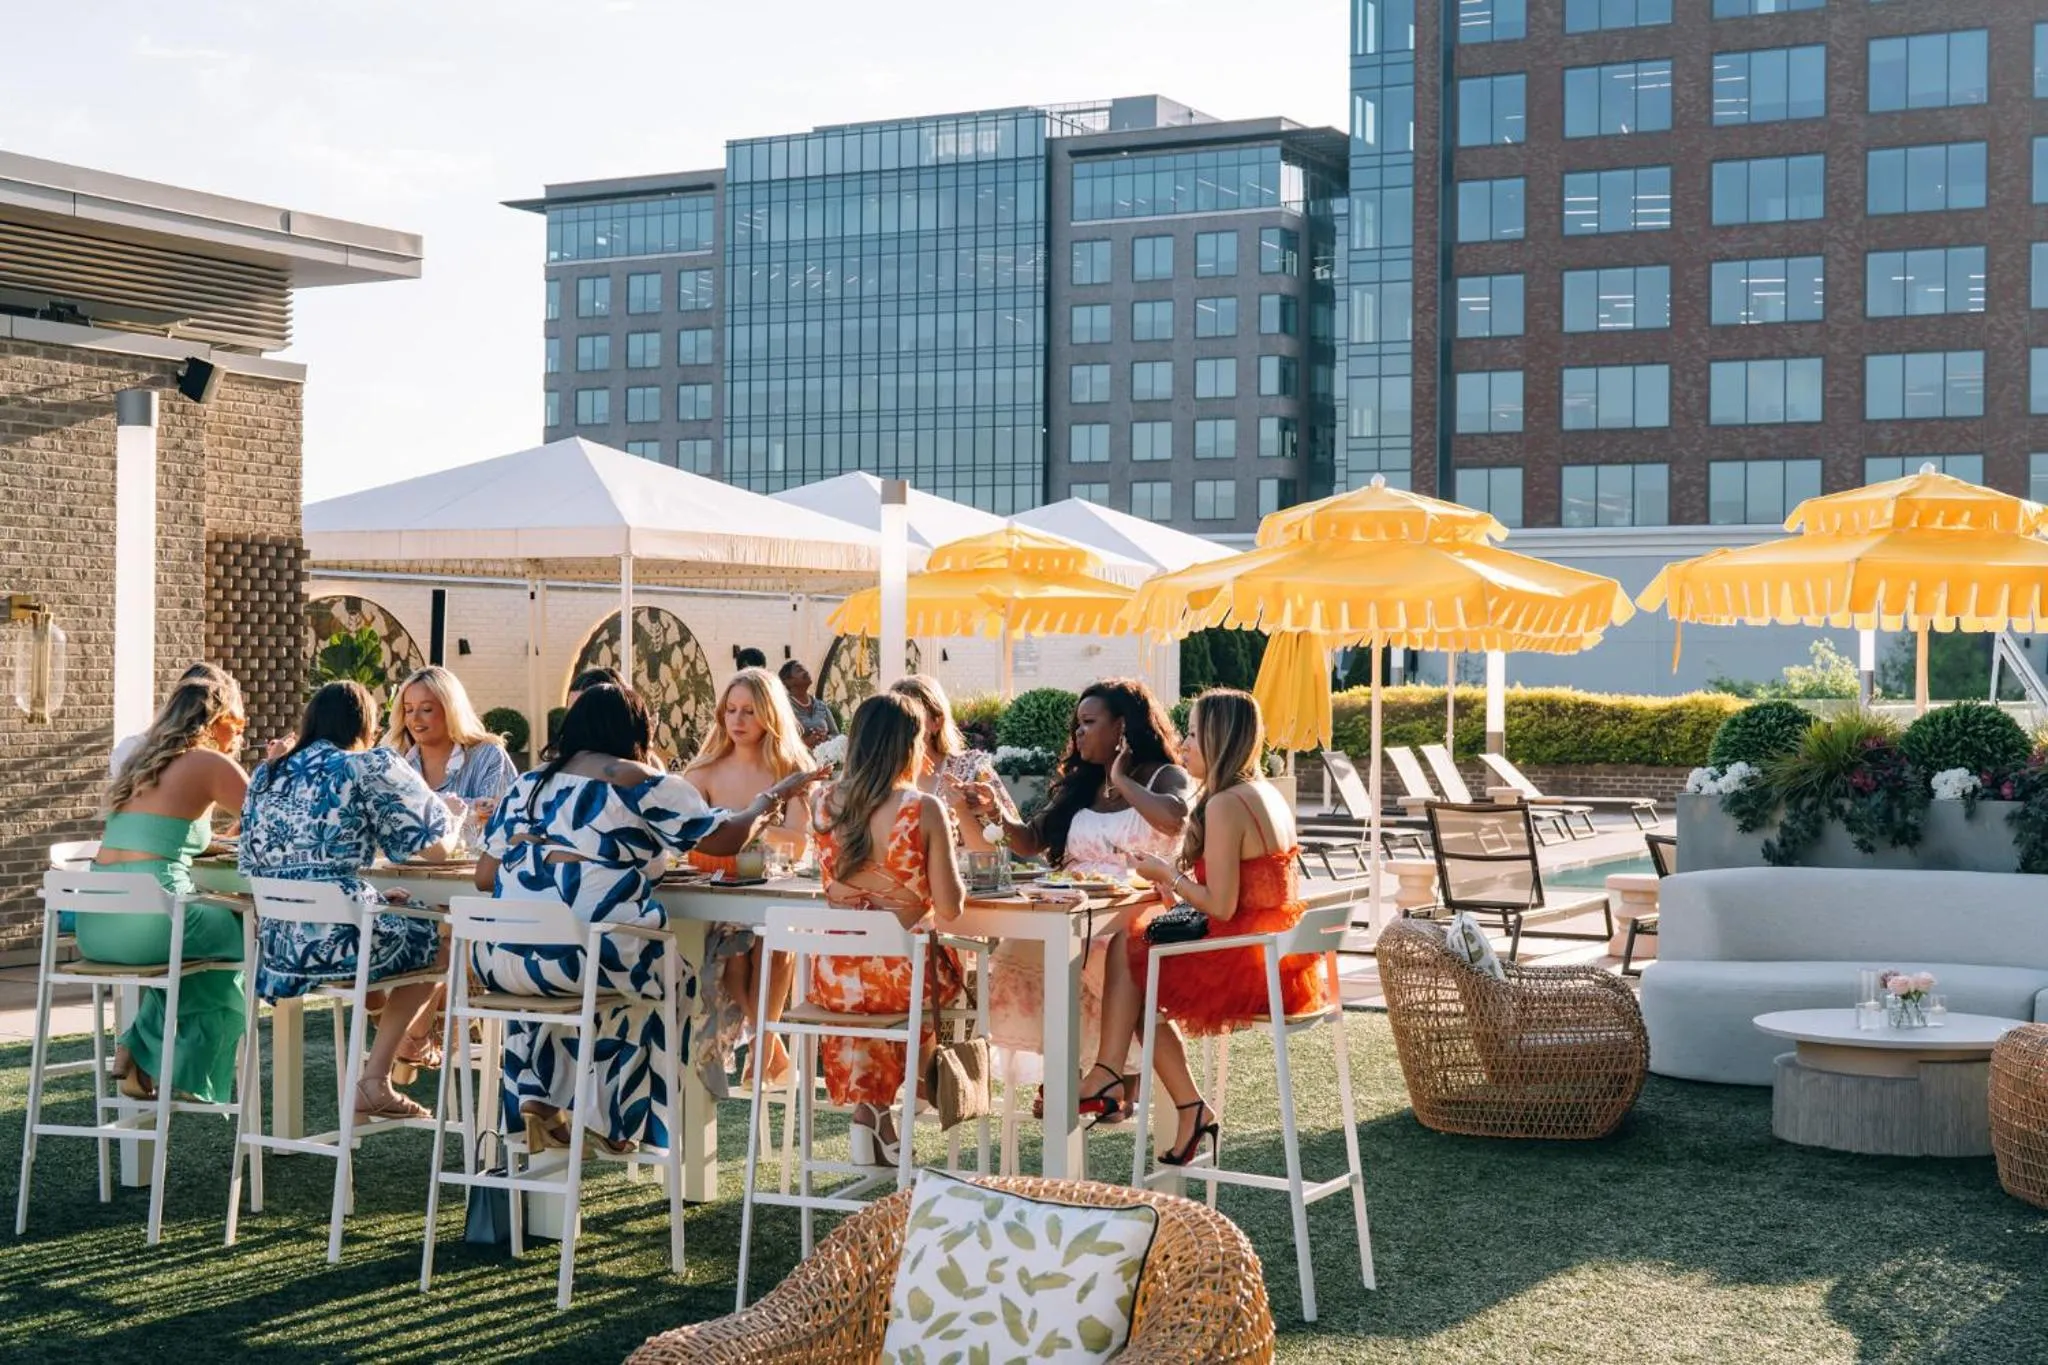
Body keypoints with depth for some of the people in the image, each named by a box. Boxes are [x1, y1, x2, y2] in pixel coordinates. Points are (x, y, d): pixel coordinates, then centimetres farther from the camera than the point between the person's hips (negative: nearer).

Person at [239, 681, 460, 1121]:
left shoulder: (265, 776, 15)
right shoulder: (371, 767, -3)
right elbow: (435, 846, -3)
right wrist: (451, 821, 22)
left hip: (273, 947, 7)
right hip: (340, 941, -7)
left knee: (393, 918, 32)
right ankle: (409, 1045, 26)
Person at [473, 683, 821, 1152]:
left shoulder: (528, 784, 17)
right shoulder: (641, 783, 3)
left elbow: (485, 876, 15)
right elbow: (725, 837, 7)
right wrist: (773, 797, 26)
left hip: (502, 958, 5)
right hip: (589, 955, -5)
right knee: (671, 975, 25)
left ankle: (534, 1100, 27)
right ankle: (614, 1121, 29)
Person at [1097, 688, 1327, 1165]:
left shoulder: (1223, 805, -18)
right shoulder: (1267, 794, 11)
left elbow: (1221, 906, -21)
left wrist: (1165, 874, -6)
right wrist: (1175, 873, 14)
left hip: (1245, 966, -9)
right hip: (1281, 960, 9)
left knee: (1129, 955, 8)